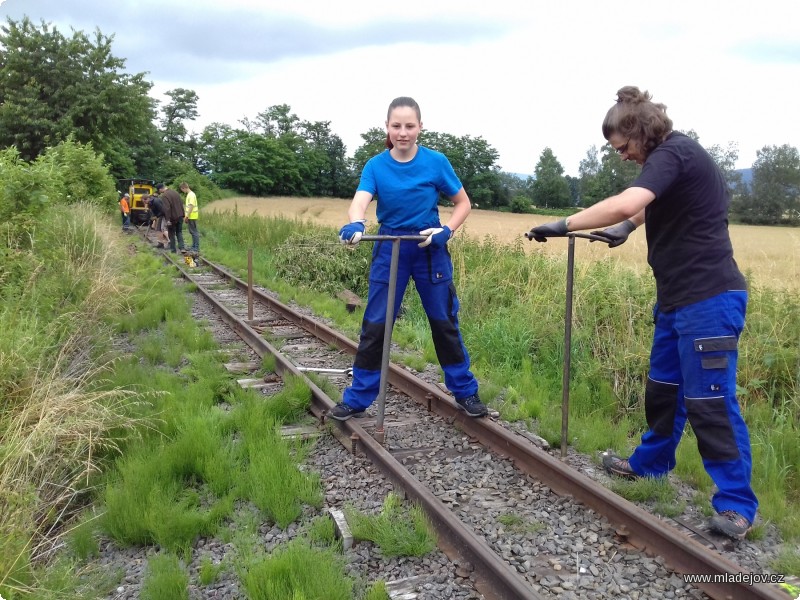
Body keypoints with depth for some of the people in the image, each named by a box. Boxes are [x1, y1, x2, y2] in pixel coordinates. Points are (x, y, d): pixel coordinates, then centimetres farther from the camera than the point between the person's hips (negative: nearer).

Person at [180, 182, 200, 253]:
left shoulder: (191, 195, -14)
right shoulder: (189, 194, 16)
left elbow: (191, 206, -20)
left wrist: (186, 216, -20)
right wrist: (186, 216, 19)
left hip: (192, 217, -10)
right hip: (190, 217, 10)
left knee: (194, 232, -7)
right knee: (192, 231, 14)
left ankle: (196, 248, -5)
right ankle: (194, 247, 21)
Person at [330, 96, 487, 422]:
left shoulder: (436, 162, -9)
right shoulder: (375, 166, -8)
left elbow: (463, 203, 0)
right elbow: (360, 201, -25)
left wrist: (446, 230, -19)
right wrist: (356, 224, -48)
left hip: (430, 249, 0)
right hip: (390, 250, 0)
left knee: (445, 322, 7)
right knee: (375, 325, 2)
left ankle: (466, 392, 22)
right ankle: (357, 398, 14)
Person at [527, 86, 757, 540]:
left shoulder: (672, 153, -17)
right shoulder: (677, 155, 14)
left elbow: (626, 203, -34)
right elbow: (654, 207, 34)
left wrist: (564, 225, -24)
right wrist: (628, 228, 18)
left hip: (709, 297, -10)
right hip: (680, 295, 10)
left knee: (709, 399, -5)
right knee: (663, 386, 20)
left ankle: (737, 504, 6)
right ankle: (651, 461, 38)